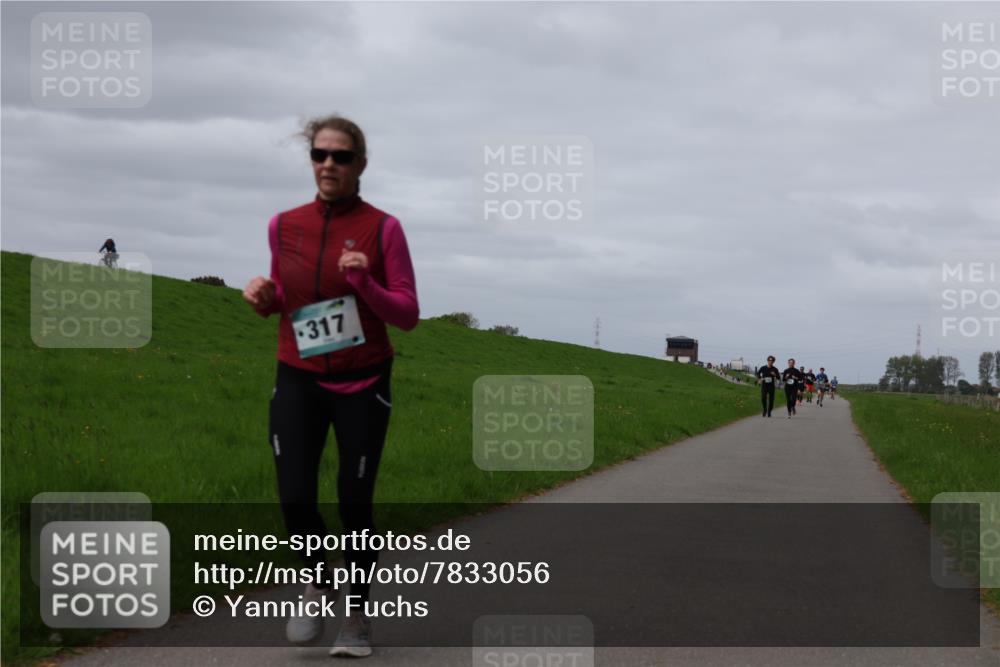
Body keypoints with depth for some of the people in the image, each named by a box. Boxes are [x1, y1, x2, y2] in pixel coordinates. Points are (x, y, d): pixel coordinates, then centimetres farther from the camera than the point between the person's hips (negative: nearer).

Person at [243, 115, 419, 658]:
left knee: (354, 504, -2)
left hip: (363, 384, -2)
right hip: (299, 380, 2)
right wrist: (265, 297, -5)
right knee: (295, 499, -11)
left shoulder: (383, 228, -7)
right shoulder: (284, 225, 2)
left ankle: (359, 615, 20)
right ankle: (318, 581, 20)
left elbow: (407, 315, -8)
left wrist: (365, 284, -25)